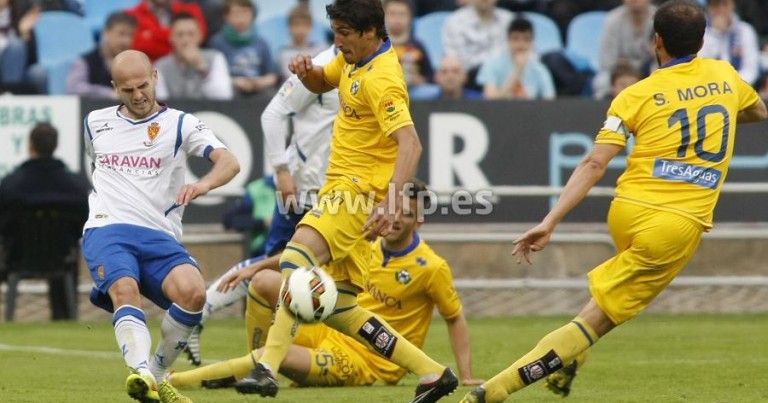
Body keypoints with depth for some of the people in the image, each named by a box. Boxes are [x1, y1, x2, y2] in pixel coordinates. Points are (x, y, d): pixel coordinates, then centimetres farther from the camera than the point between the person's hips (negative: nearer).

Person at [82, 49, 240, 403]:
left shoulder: (180, 124, 7)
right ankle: (141, 374, -53)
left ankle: (157, 374, -8)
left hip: (159, 236, 0)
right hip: (106, 230, 0)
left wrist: (202, 184, -30)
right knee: (125, 290, -33)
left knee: (193, 292, -28)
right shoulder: (95, 123, 18)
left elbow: (229, 162, -9)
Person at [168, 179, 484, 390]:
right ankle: (255, 369, 3)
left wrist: (466, 377, -8)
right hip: (333, 333, 7)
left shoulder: (431, 268, -14)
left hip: (369, 365, -7)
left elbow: (455, 319, -3)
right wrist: (254, 268, 11)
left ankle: (173, 380, -21)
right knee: (266, 281, -5)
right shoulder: (368, 246, 3)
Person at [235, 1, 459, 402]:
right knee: (339, 308, 7)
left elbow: (409, 143, -29)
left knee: (295, 259, -29)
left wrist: (392, 200, -43)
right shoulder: (354, 58, 9)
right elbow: (321, 83, 28)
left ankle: (267, 368, -37)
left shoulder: (381, 79, -19)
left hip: (360, 189, -10)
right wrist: (307, 71, 3)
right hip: (340, 186, 10)